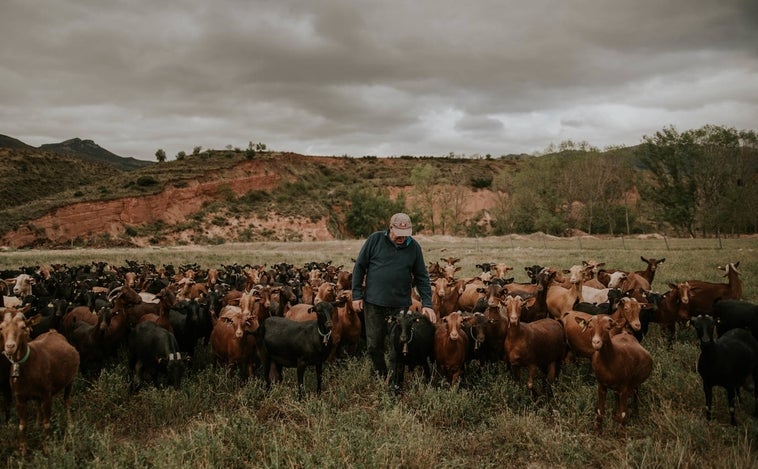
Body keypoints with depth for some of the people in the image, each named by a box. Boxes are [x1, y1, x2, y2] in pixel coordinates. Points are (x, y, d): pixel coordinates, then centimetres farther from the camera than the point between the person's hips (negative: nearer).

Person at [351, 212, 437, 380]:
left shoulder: (414, 247, 1)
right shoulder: (375, 240, -4)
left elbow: (422, 277, 4)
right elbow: (359, 267, 1)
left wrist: (427, 303, -5)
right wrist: (357, 295, -3)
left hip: (401, 304, 1)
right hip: (374, 303, -1)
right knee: (374, 344, 5)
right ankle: (381, 377, 24)